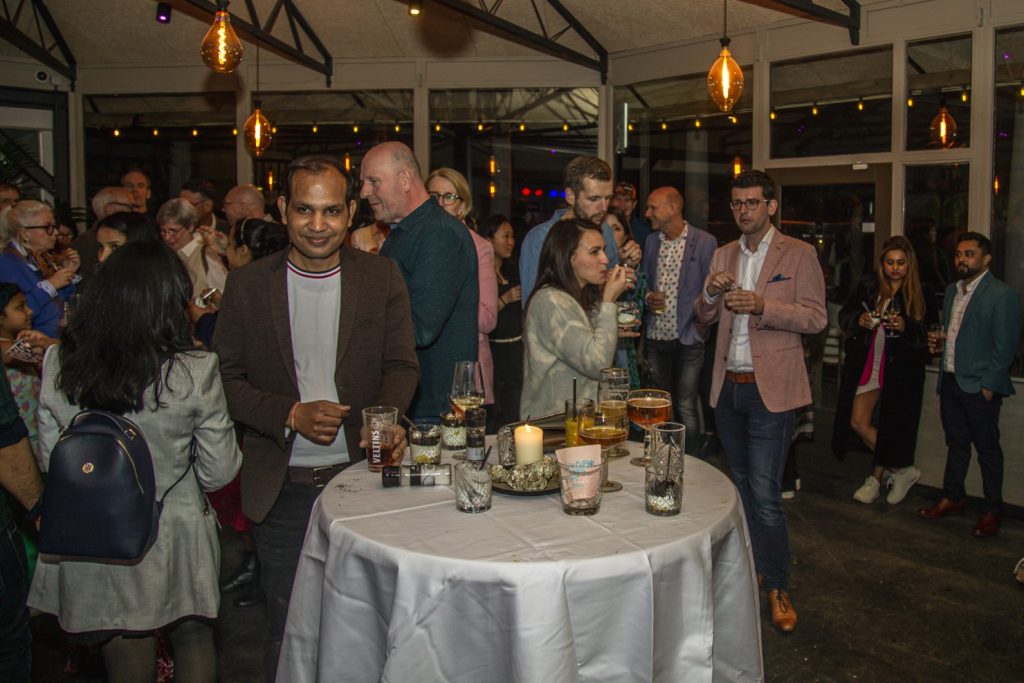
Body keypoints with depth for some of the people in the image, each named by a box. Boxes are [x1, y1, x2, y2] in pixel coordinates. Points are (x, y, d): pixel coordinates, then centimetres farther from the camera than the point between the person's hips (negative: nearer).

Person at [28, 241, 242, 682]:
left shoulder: (57, 364, -10)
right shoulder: (195, 372, -20)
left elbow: (50, 462, 1)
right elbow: (219, 473, -10)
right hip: (173, 542, -3)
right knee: (193, 640, 23)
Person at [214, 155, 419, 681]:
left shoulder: (382, 278, -1)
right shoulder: (248, 285, -2)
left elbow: (402, 366, 0)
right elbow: (226, 378, -1)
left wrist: (386, 417, -20)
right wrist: (291, 415, -17)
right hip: (283, 489, 0)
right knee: (286, 631, 13)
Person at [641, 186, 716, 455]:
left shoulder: (704, 242, -7)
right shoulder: (651, 241, 10)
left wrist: (701, 325, -10)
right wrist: (648, 298, -2)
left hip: (688, 339, -5)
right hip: (656, 337, 5)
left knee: (686, 408, -4)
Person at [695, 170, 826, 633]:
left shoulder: (798, 255, -2)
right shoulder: (723, 255, 13)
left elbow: (816, 317, -8)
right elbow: (705, 317, 14)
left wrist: (762, 306, -22)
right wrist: (710, 293, -8)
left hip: (769, 387, -5)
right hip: (727, 386, 6)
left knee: (764, 494, -6)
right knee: (741, 487, 15)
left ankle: (777, 587, 9)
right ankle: (753, 568, 29)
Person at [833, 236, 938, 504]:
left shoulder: (921, 294, -5)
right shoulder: (867, 286, 1)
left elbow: (931, 333, -4)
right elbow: (844, 315, 7)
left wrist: (906, 327, -21)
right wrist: (859, 320, -13)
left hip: (900, 369, -3)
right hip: (866, 364, 4)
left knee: (890, 426, 4)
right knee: (858, 422, 5)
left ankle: (876, 478, 24)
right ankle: (902, 470, 23)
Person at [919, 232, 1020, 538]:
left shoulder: (1002, 295, -11)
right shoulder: (952, 291, 12)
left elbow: (1005, 346, -13)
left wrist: (989, 386, -16)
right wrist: (939, 343, 3)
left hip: (979, 386, -7)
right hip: (950, 380, 7)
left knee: (988, 448, 4)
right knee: (956, 443, 17)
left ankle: (993, 510, 16)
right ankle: (952, 498, 29)